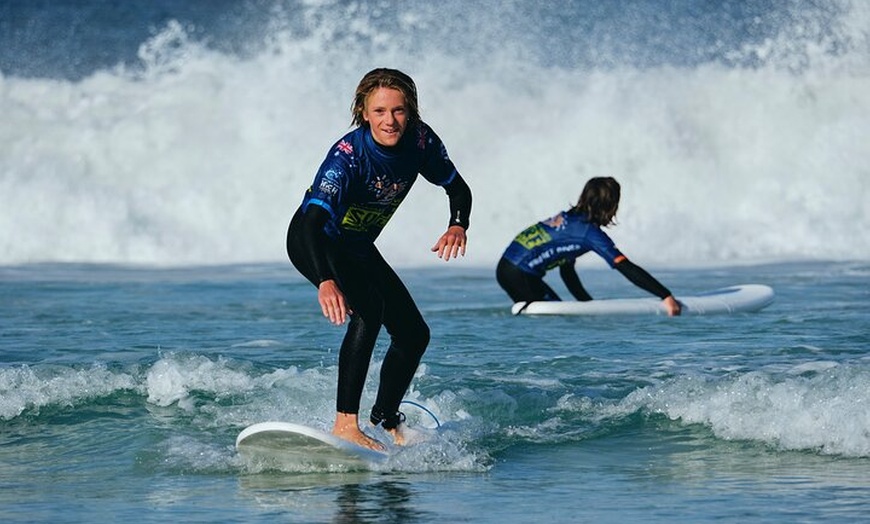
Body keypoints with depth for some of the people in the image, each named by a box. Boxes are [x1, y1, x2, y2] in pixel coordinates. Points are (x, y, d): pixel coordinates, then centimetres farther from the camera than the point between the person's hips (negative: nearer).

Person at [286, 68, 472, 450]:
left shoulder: (420, 140, -17)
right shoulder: (348, 155, -33)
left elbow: (458, 188, -1)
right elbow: (313, 221, -44)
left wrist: (458, 226, -24)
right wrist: (325, 281, -60)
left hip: (358, 248, 7)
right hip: (313, 244, -7)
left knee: (414, 335, 6)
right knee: (368, 308, -32)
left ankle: (386, 422, 28)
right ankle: (345, 425, -35)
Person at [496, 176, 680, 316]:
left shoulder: (569, 219, 16)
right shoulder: (589, 231, -12)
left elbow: (566, 271, 23)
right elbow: (627, 269, -16)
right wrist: (666, 296, -16)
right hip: (519, 275, -9)